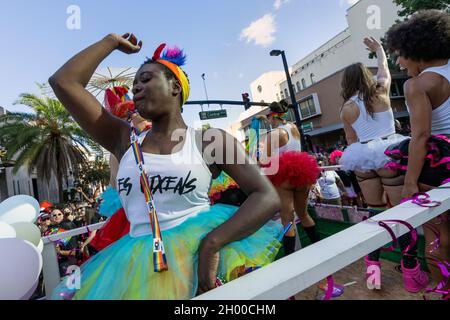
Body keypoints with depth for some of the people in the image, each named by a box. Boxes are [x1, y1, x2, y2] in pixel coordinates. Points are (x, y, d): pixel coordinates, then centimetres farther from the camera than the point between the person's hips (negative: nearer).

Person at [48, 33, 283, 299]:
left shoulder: (212, 141, 0)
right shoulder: (125, 140, 10)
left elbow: (268, 197, -9)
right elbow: (63, 82, 8)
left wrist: (211, 245, -21)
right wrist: (113, 41, 16)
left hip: (198, 252, -2)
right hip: (137, 262, 3)